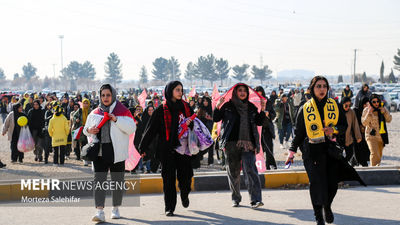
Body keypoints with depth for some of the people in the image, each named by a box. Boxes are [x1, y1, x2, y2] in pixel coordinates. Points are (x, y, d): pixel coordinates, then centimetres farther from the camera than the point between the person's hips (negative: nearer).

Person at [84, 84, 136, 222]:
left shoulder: (123, 111, 2)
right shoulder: (94, 113, 13)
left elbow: (131, 128, -8)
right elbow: (86, 129, 24)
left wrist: (116, 120, -18)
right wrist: (89, 130, 0)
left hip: (117, 152, -2)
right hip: (99, 151, 2)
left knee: (117, 181, 7)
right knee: (99, 180, -9)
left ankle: (116, 209, 23)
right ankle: (100, 212, -13)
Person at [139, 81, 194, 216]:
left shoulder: (186, 107, 10)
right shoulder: (162, 109, 0)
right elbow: (151, 128, -1)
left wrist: (190, 123, -5)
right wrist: (143, 147, -4)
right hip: (167, 149, -2)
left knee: (185, 176, 0)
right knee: (168, 178, -2)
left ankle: (184, 194, 33)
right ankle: (169, 208, 6)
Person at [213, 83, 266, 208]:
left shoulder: (251, 107, 14)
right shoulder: (228, 106, 7)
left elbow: (259, 123, 17)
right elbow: (216, 119, 5)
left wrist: (262, 110, 4)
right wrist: (217, 107, -10)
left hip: (248, 143, 0)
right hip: (232, 144, 0)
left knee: (250, 169, -12)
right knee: (233, 171, 6)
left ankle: (256, 200, -17)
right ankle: (236, 198, 21)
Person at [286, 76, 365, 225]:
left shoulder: (334, 106, 8)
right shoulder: (305, 109, 3)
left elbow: (344, 125, 9)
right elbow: (298, 133, 8)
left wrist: (334, 129, -12)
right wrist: (292, 151, 3)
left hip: (331, 149, 2)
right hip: (312, 151, -2)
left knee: (332, 183, 0)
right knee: (317, 183, -12)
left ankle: (327, 207, 30)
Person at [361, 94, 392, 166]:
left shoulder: (383, 109, 5)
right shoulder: (366, 110, -6)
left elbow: (389, 120, 2)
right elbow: (364, 123, -11)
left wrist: (384, 112, -13)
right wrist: (369, 113, -21)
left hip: (382, 135, 5)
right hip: (371, 135, -5)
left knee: (379, 155, 14)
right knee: (374, 154, -20)